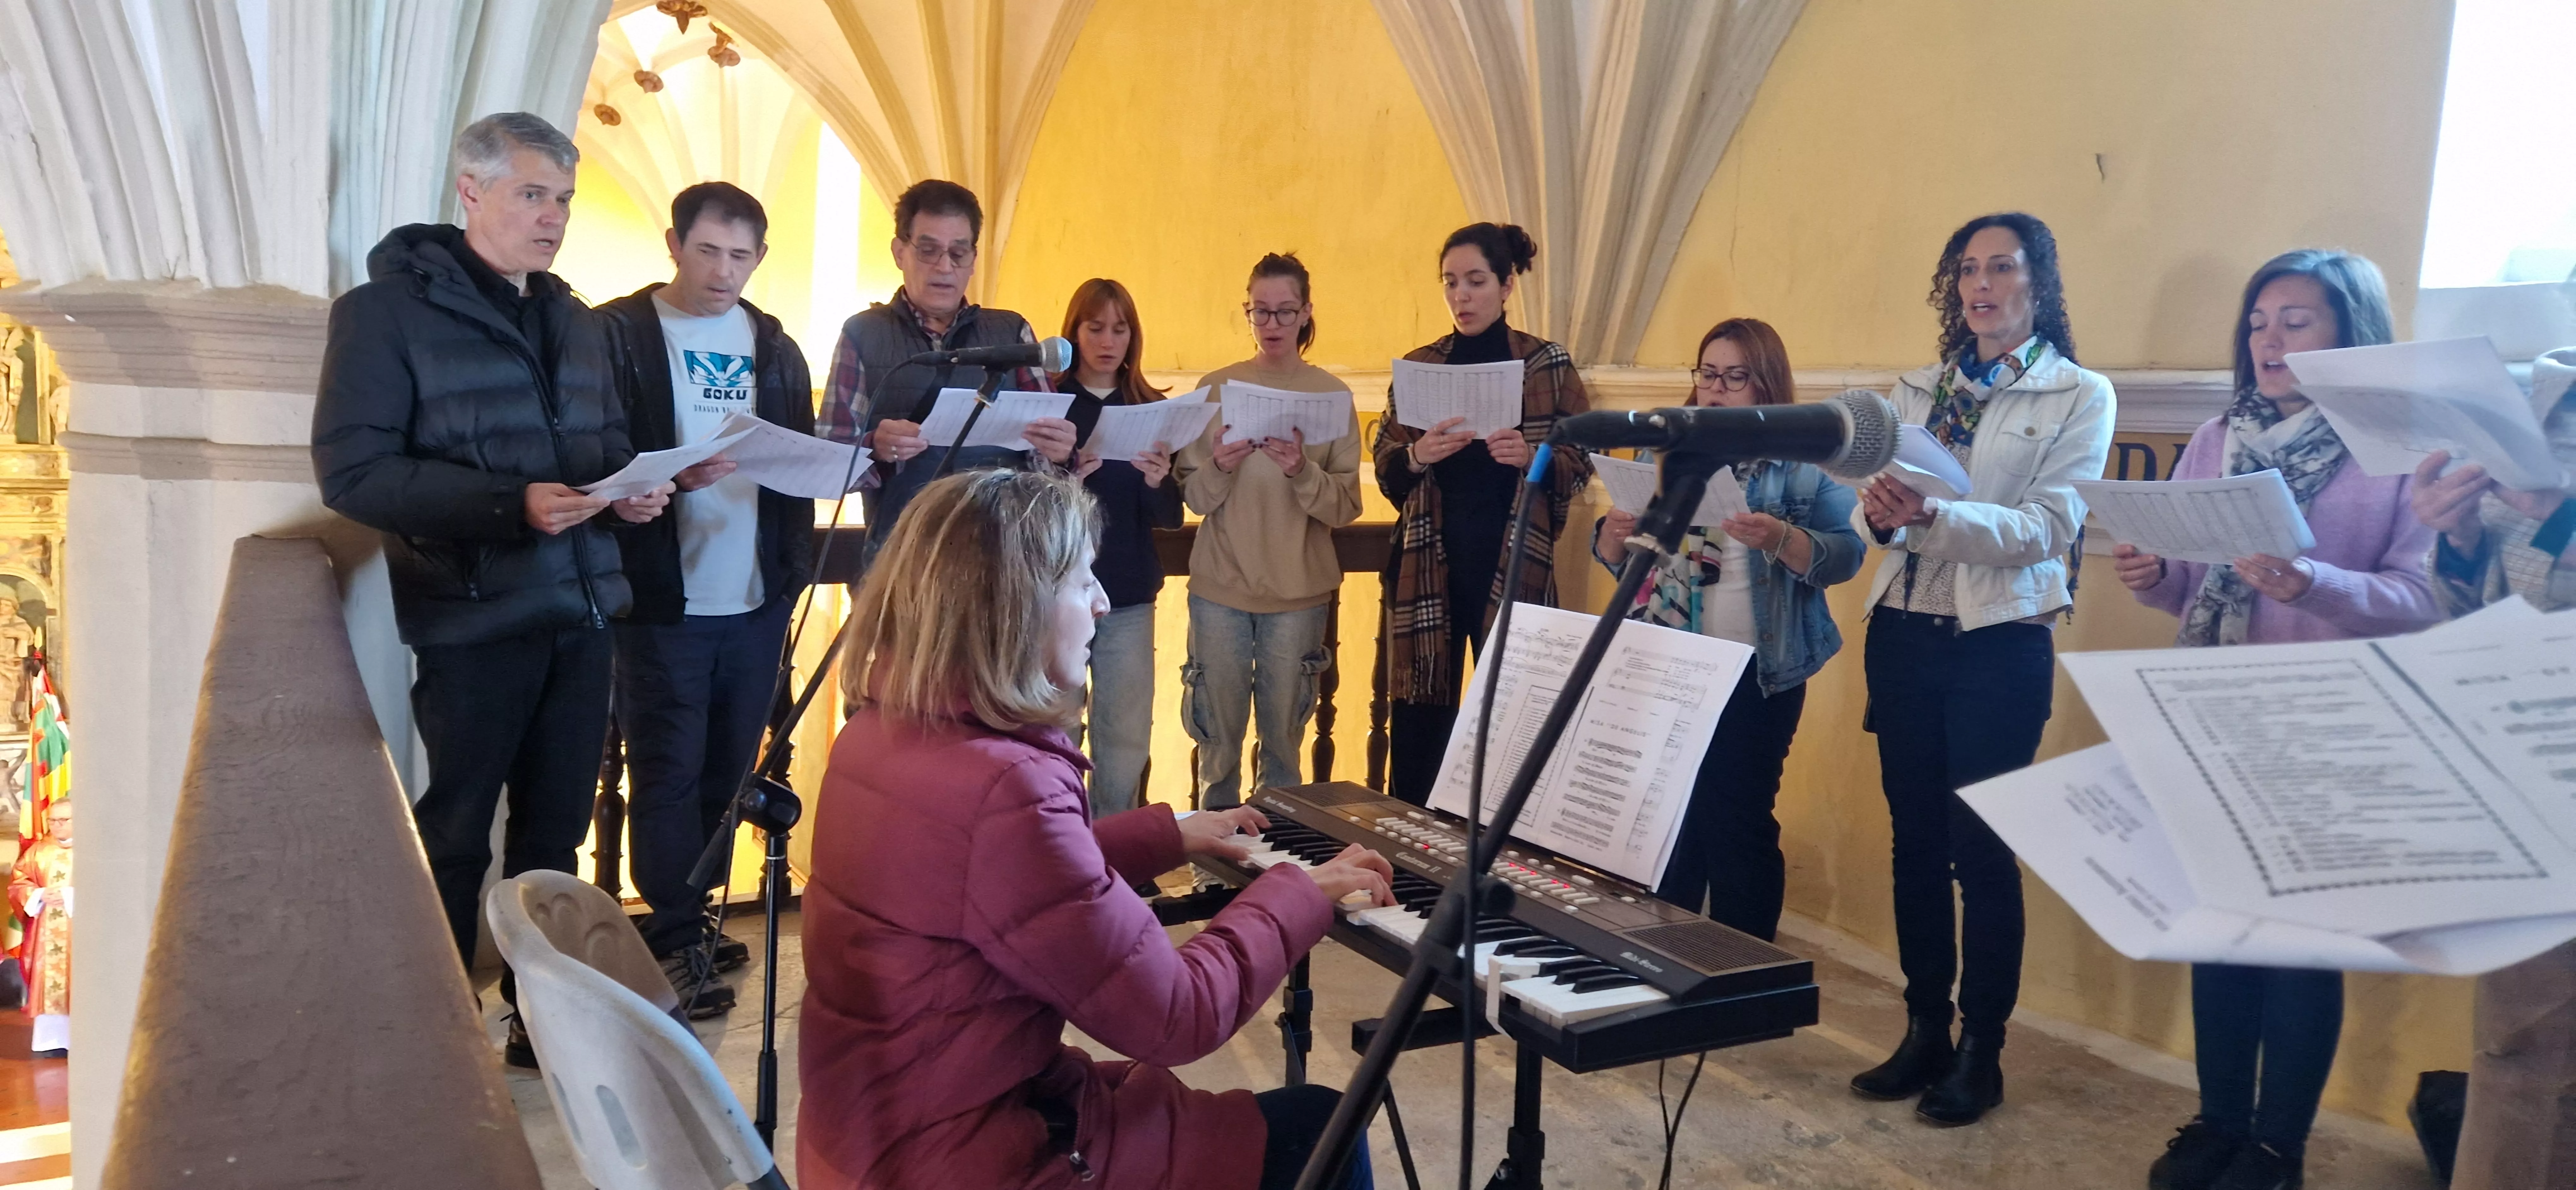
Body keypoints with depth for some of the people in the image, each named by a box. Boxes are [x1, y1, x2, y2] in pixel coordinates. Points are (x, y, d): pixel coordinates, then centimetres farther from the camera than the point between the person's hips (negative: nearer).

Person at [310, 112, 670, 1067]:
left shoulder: (575, 322, 15)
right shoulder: (388, 309, -7)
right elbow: (351, 470, -15)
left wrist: (632, 490, -2)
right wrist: (510, 504, -24)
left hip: (581, 610, 6)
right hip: (473, 618, -6)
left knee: (556, 832, 14)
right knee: (454, 838, 5)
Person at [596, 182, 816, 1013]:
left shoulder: (773, 345, 12)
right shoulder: (619, 334, -4)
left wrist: (795, 566, 1)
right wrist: (671, 477, -25)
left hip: (757, 598, 5)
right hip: (664, 598, -5)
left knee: (727, 771, 11)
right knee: (669, 773, 1)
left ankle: (688, 920, 25)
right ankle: (675, 944, 10)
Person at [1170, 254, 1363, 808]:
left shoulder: (1332, 395, 1)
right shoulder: (1215, 389, 3)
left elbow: (1347, 507, -4)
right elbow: (1192, 498, 1)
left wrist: (1302, 473, -22)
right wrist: (1219, 467, -18)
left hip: (1299, 592, 0)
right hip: (1221, 586, 1)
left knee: (1284, 737, 6)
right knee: (1219, 737, 5)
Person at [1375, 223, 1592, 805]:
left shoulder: (1549, 365, 2)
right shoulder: (1419, 366, 8)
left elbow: (1581, 464, 1)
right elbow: (1386, 471, 7)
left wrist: (1532, 457, -18)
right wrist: (1416, 457, -14)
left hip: (1513, 562, -2)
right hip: (1429, 561, 2)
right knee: (1419, 714, 2)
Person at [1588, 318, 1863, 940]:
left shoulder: (1804, 459, -2)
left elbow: (1846, 556, -10)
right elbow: (1614, 557, 11)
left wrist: (1781, 539, -28)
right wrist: (1615, 531, -12)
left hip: (1757, 676, -4)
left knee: (1739, 823, 1)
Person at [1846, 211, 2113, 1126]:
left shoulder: (2079, 396, -1)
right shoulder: (1918, 391, 11)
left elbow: (2049, 526, -14)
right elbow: (1883, 509, 5)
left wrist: (1932, 518, -29)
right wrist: (1881, 514, -20)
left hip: (2000, 645, -4)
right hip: (1904, 633, 4)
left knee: (1983, 852, 1)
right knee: (1915, 840, 10)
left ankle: (1981, 1052, 15)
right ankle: (1925, 1031, 24)